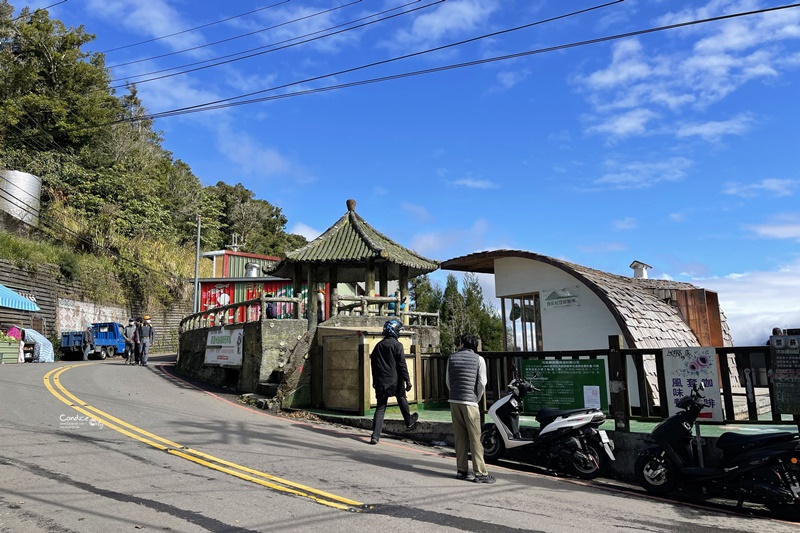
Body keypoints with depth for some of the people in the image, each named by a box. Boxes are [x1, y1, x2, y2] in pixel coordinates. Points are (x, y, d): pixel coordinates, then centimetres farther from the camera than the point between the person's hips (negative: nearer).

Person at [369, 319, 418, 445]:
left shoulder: (378, 346, 10)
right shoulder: (397, 345, -8)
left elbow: (373, 364, 15)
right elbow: (402, 364, -12)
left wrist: (375, 381, 23)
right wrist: (407, 380, -9)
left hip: (380, 382, 4)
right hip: (395, 380, -4)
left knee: (380, 408, 3)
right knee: (402, 400, 21)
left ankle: (375, 436, -5)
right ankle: (409, 421, 40)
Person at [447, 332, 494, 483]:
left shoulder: (452, 357, 8)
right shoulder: (478, 359, -1)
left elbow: (447, 380, 10)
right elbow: (482, 382, -4)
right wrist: (477, 398, 10)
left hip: (454, 401, 4)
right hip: (470, 401, -4)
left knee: (459, 437, 10)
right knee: (475, 437, -1)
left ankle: (461, 470, 14)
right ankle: (480, 473, 0)